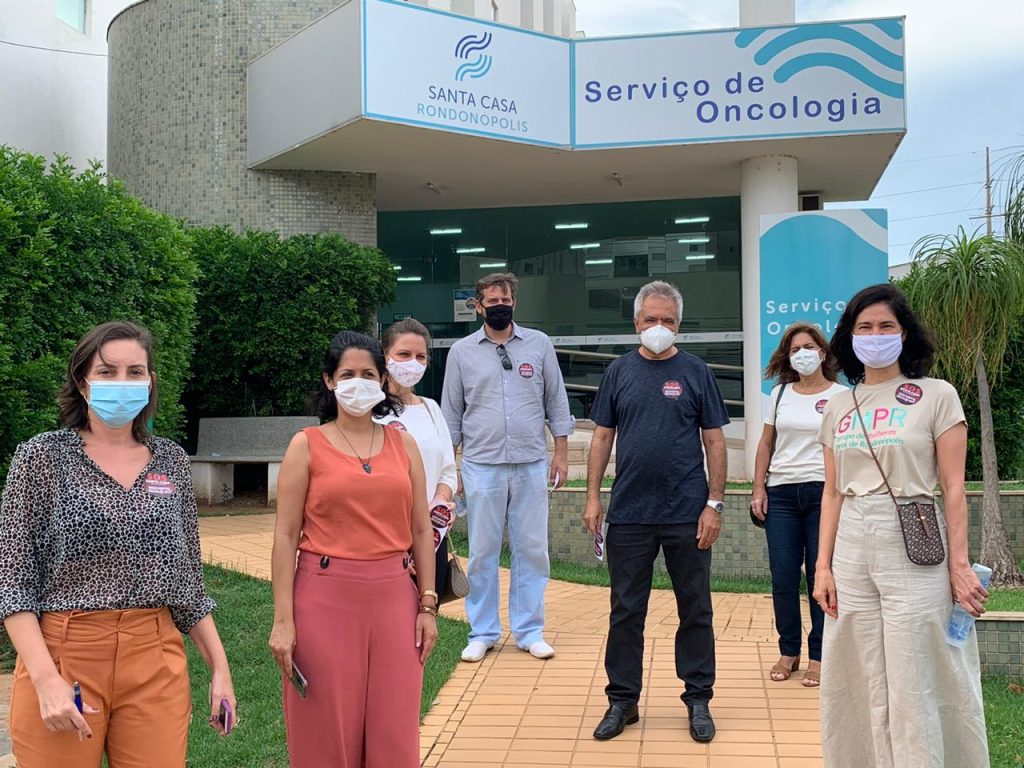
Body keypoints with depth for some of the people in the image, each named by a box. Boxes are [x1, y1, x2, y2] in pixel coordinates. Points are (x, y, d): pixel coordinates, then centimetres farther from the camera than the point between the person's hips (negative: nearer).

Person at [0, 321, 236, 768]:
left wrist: (219, 667, 7)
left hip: (156, 662, 3)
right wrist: (46, 678, -16)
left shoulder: (171, 461, 7)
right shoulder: (42, 456, -2)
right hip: (62, 655, -3)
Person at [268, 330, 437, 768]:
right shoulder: (307, 445, 0)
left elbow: (421, 530, 10)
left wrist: (428, 605, 5)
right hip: (326, 599, -2)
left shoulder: (403, 444, 9)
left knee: (395, 732, 8)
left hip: (393, 598, 3)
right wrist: (283, 620, -8)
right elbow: (286, 536, -3)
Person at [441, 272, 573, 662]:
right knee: (482, 551, 5)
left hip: (531, 464, 1)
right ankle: (483, 632, 16)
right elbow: (451, 412, 9)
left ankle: (529, 630, 16)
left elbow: (556, 400, 9)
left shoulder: (539, 344, 6)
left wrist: (561, 452, 4)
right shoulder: (462, 351, 5)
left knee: (532, 549, 5)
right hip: (482, 465, 0)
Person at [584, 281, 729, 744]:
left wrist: (715, 503, -6)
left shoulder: (695, 373, 2)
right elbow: (602, 437, 8)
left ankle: (698, 700, 21)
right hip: (629, 514, 1)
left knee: (695, 610, 8)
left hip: (687, 514, -1)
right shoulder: (619, 372, 6)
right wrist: (593, 497, 0)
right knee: (626, 611, 8)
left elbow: (715, 441, 1)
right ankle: (622, 700, 20)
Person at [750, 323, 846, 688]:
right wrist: (759, 489, 5)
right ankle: (788, 652, 16)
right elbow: (765, 444, 13)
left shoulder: (842, 396, 3)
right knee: (783, 578, 3)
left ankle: (818, 657, 10)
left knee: (821, 576, 0)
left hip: (823, 492, -3)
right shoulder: (780, 394, 12)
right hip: (781, 493, 3)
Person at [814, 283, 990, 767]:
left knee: (914, 688, 0)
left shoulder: (936, 396, -1)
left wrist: (959, 565, -9)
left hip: (914, 551, -4)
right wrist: (823, 566, 5)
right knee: (861, 687, 9)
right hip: (852, 552, 4)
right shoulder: (839, 406, 11)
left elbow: (953, 488, -4)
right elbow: (833, 493, 11)